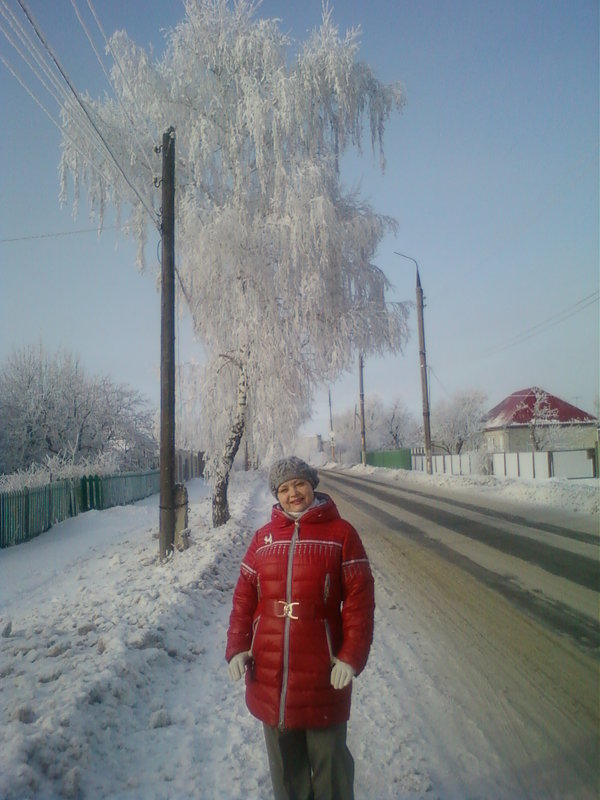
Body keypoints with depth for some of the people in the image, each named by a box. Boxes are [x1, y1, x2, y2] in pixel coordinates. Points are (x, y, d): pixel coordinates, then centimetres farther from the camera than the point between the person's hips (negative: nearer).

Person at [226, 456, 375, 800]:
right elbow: (244, 596, 7)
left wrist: (352, 655, -13)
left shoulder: (340, 532, -6)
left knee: (328, 755, 12)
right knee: (284, 760, 19)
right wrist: (237, 647, -1)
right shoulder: (263, 537, 6)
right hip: (268, 672, 4)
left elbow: (360, 599, -8)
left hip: (322, 669, -3)